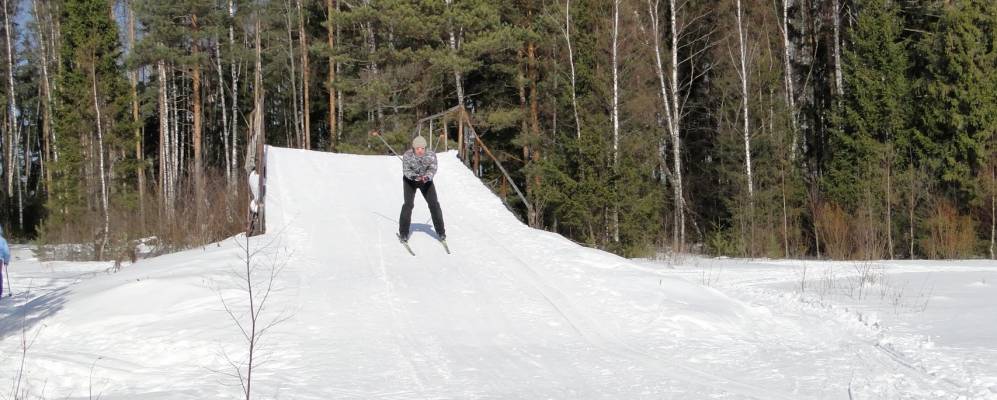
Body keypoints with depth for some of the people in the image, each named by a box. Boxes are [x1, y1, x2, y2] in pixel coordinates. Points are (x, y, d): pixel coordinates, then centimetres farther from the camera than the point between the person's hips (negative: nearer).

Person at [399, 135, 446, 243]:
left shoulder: (431, 155, -23)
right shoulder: (407, 156, -27)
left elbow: (433, 169, -28)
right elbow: (406, 171, -28)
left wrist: (427, 177, -48)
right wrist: (415, 176, -47)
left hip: (426, 180, 2)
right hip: (410, 181, -2)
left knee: (434, 203, -4)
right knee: (408, 204, -15)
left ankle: (440, 231, 10)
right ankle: (403, 233, -5)